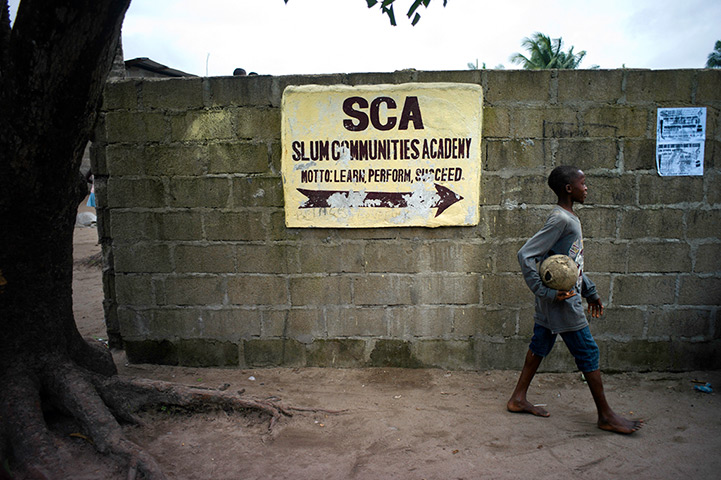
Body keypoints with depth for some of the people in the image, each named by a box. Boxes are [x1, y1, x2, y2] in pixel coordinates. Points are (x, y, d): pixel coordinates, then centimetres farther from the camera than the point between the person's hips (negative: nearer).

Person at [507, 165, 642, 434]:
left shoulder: (570, 218, 12)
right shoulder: (560, 220, -20)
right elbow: (525, 255, -25)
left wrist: (590, 291, 22)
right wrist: (546, 292, -23)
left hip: (554, 300, 10)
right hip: (561, 301, -10)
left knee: (540, 345, 14)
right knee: (588, 352, 1)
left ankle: (518, 399, 25)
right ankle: (605, 415, 16)